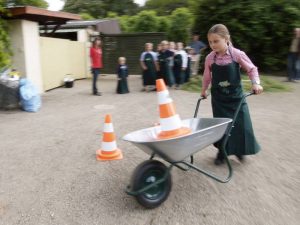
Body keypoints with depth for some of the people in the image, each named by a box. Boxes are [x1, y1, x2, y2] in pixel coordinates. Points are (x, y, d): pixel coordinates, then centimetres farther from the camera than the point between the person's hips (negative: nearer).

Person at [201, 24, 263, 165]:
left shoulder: (237, 54, -13)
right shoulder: (210, 58, -6)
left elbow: (252, 69, -1)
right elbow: (207, 76, 9)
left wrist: (256, 83, -16)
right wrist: (204, 90, 19)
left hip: (235, 95, -1)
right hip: (218, 98, 1)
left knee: (241, 124, 2)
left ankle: (240, 150, 26)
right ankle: (222, 152, 20)